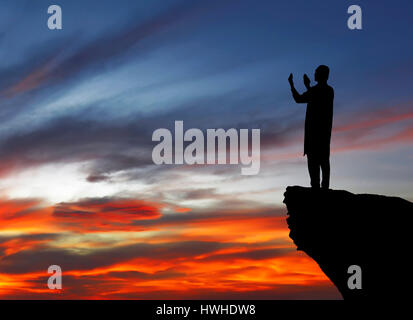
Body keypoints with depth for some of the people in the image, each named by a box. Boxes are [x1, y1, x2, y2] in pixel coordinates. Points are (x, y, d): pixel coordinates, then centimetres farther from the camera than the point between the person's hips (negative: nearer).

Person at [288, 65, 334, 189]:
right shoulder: (330, 91, 13)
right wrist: (307, 86, 35)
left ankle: (315, 185, -14)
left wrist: (291, 84, 6)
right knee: (324, 158, 7)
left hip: (314, 129, -8)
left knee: (312, 158, -9)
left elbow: (298, 99, -6)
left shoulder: (315, 90, -12)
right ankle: (325, 185, 5)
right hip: (326, 129, 8)